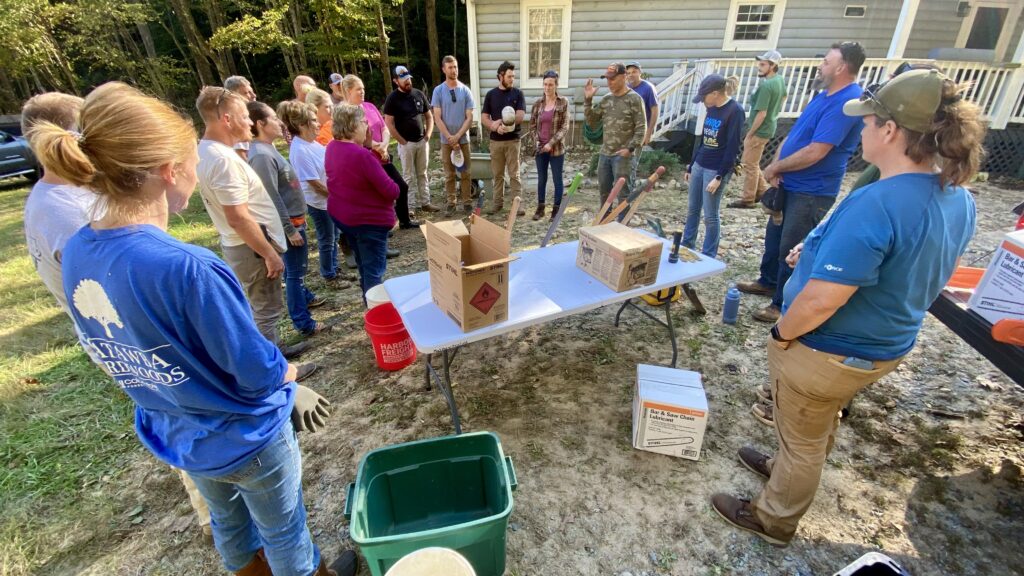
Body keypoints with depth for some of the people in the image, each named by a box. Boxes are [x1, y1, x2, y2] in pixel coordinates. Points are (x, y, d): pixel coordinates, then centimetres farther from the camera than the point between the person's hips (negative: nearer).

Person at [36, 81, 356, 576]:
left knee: (228, 520, 34)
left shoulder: (76, 253, -10)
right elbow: (261, 374, -28)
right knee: (284, 529, 23)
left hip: (172, 435, 7)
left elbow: (121, 349, 2)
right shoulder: (187, 268, -36)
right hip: (244, 437, -7)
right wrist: (286, 372, -3)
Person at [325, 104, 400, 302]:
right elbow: (390, 190, -24)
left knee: (364, 263, 26)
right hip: (369, 219, -9)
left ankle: (369, 300, 42)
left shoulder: (332, 147, -1)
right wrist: (395, 189, -1)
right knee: (374, 269, 4)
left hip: (341, 214, 9)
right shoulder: (362, 155, -27)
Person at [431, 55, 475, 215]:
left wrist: (457, 136, -12)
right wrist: (450, 138, -12)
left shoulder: (466, 90, 1)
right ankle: (451, 203, 15)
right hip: (446, 140, 0)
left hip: (463, 139, 1)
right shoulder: (438, 91, -1)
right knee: (449, 174, 6)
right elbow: (437, 118, -5)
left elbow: (469, 118, -2)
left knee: (465, 173, 5)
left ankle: (467, 202, 14)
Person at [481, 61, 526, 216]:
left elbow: (520, 117, -10)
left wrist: (500, 122, -19)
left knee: (514, 174, 0)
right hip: (495, 140, 2)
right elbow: (484, 118, 1)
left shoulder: (518, 94, 0)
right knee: (497, 174, 9)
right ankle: (498, 202, 19)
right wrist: (496, 127, -18)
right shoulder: (491, 94, 5)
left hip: (513, 140, -2)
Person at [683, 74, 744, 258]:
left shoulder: (735, 111, -14)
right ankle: (686, 246, 28)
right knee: (692, 209, 14)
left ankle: (708, 257, 13)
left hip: (716, 170, -7)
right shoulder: (712, 109, 8)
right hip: (699, 166, 7)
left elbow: (732, 148, -16)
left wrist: (719, 177, -17)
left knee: (710, 216, 1)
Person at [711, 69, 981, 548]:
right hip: (887, 346, 8)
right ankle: (785, 469, 58)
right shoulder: (959, 199, -4)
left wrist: (781, 334, -15)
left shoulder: (874, 204, -33)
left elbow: (821, 300, -35)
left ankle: (774, 519, 41)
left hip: (827, 354, -8)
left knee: (802, 440, 15)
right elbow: (936, 275, 11)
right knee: (821, 424, 31)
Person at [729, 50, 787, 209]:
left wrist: (749, 134, -17)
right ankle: (762, 190, 28)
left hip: (760, 130, -9)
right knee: (752, 162, 21)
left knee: (749, 164, 1)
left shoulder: (766, 86, -24)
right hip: (769, 127, 9)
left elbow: (761, 114, -25)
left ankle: (748, 200, 9)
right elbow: (783, 97, 24)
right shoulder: (780, 80, 5)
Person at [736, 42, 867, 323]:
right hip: (791, 184, 10)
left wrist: (774, 167, -14)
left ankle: (782, 304, 14)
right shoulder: (824, 95, 10)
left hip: (811, 192, -10)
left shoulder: (847, 102, -22)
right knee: (774, 235, 20)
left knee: (791, 249, 0)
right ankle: (768, 282, 39)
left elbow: (815, 152, -27)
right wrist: (777, 167, -5)